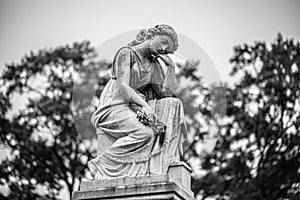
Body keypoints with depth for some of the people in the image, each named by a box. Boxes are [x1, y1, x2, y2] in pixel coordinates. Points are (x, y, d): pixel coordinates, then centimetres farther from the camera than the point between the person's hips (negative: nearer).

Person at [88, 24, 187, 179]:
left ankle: (164, 161, -13)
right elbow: (122, 87, -17)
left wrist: (171, 66, 10)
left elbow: (166, 93, 10)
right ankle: (100, 164, -23)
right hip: (114, 107, -7)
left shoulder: (153, 63, 19)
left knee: (174, 104, -11)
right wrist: (144, 104, -31)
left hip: (134, 108, 7)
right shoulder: (127, 53, -3)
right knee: (145, 132, -34)